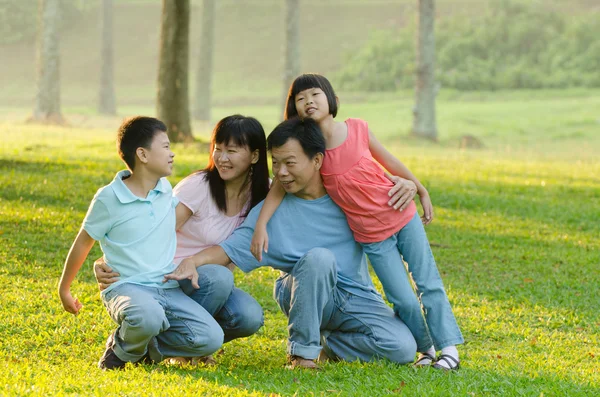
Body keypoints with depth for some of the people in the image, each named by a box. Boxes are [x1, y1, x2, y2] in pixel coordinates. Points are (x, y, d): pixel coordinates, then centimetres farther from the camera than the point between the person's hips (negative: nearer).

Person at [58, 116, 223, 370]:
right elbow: (84, 242, 5)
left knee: (211, 339, -17)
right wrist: (64, 289, 14)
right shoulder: (109, 198, -7)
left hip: (168, 289, 5)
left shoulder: (166, 190, 9)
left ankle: (145, 347, 6)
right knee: (149, 318, -40)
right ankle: (122, 349, -5)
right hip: (126, 288, -5)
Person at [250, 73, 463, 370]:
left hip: (403, 217, 1)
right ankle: (426, 348, 20)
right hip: (371, 236, -1)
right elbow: (279, 188, -7)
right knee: (404, 301, -2)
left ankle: (449, 348, 11)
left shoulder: (356, 128, -8)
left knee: (429, 284, 3)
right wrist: (260, 226, -20)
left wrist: (422, 192, 15)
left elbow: (389, 161, 5)